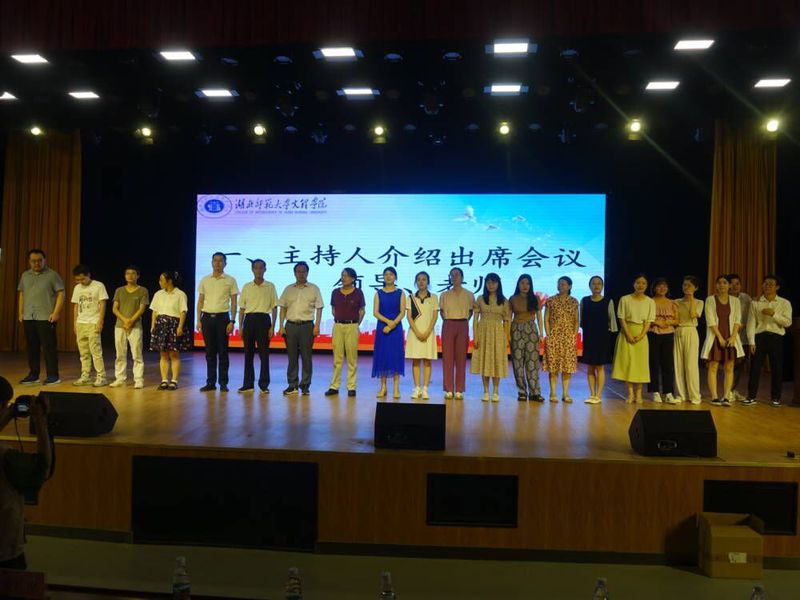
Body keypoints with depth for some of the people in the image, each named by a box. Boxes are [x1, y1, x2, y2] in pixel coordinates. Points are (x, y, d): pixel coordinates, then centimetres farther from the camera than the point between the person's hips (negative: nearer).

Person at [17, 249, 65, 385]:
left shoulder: (52, 275, -1)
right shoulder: (25, 275, 15)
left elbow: (61, 294, -6)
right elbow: (22, 295, 20)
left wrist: (56, 313, -13)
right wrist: (20, 312, 12)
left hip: (46, 317, -5)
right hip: (28, 318, 5)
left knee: (49, 347, -5)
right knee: (32, 347, 9)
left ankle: (53, 376, 0)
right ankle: (33, 374, 17)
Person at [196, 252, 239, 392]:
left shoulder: (230, 280, 2)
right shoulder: (204, 280, 9)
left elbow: (234, 303, 0)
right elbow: (200, 301, 11)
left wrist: (232, 321, -8)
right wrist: (199, 320, 3)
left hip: (222, 317, -2)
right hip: (207, 317, 2)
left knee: (223, 351, 1)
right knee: (210, 351, 6)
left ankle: (223, 383, 7)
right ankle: (210, 382, 12)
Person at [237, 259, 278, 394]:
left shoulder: (270, 286, 4)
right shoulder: (246, 287, 9)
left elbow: (274, 308, 3)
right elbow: (242, 308, 11)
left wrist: (272, 327, -5)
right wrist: (240, 327, 5)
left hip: (263, 319, -2)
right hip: (249, 320, 2)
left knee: (264, 353, -2)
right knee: (248, 353, 5)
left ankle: (264, 384, 6)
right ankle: (248, 384, 13)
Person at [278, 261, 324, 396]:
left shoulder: (314, 289, 4)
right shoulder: (288, 289, 11)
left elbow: (319, 309, 2)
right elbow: (283, 308, 11)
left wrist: (317, 326, -7)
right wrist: (281, 326, 3)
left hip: (307, 325, -2)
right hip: (291, 325, 2)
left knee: (306, 357, 0)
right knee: (292, 357, 5)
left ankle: (305, 386, 8)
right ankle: (292, 385, 12)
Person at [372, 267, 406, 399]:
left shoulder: (400, 293, 4)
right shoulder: (379, 293, 7)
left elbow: (402, 312, -3)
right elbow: (375, 312, -1)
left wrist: (392, 325, -15)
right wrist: (388, 321, -15)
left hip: (396, 328, -1)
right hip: (381, 327, 1)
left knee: (396, 355, -2)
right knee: (382, 355, 1)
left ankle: (396, 388, 1)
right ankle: (383, 387, 8)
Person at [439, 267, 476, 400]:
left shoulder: (469, 295, 5)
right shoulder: (444, 295, 7)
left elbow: (470, 311, 10)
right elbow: (442, 311, 13)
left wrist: (463, 321, 0)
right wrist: (448, 321, 3)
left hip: (463, 326, -1)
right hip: (448, 326, 1)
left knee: (461, 358, -1)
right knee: (447, 357, -2)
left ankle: (459, 390, 4)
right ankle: (449, 390, 3)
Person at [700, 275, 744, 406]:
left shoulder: (735, 301, 8)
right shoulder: (710, 300, 0)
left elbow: (737, 320, 2)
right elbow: (710, 320, -6)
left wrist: (733, 336, -11)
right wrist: (720, 337, -12)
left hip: (730, 337, 2)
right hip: (715, 336, -2)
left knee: (729, 368, 0)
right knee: (713, 367, -4)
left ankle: (726, 397, 1)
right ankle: (714, 397, -2)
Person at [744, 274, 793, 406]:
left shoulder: (785, 303, 4)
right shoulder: (755, 303, 5)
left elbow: (788, 322, -6)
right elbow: (751, 322, 1)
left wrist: (774, 314, -19)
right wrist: (751, 341, -6)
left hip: (776, 338, 0)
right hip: (760, 337, 0)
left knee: (777, 368, 4)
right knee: (755, 367, -1)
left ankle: (775, 397, 17)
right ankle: (751, 397, 6)